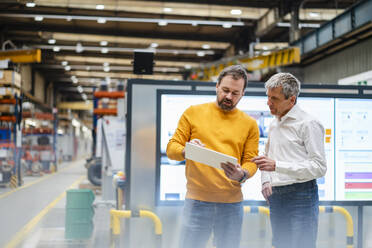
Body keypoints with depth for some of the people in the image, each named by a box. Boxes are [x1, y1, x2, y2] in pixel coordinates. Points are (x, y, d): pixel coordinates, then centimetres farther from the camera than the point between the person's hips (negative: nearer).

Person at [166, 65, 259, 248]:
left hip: (231, 203, 1)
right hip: (197, 200, -1)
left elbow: (251, 161, 6)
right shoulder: (193, 113, 6)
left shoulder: (249, 124, 9)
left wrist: (241, 174, -16)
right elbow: (171, 149, 5)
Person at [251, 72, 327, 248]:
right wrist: (265, 182, 9)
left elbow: (319, 167, -15)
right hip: (275, 196, 8)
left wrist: (276, 166, -21)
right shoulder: (274, 124, 18)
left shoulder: (308, 124, -8)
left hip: (300, 195, -8)